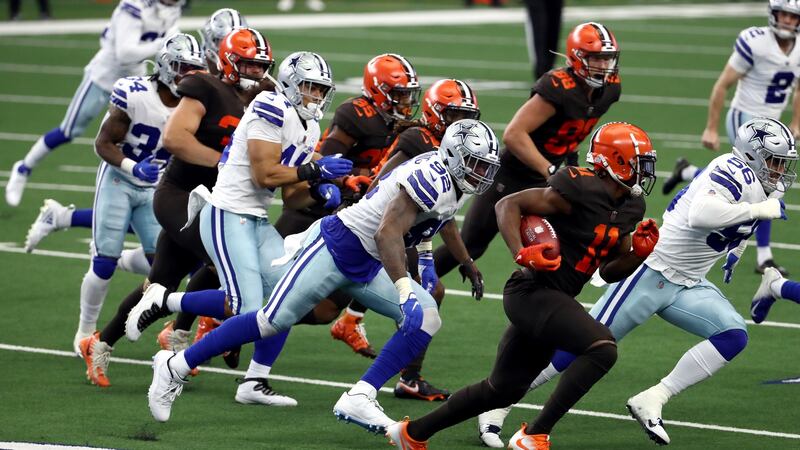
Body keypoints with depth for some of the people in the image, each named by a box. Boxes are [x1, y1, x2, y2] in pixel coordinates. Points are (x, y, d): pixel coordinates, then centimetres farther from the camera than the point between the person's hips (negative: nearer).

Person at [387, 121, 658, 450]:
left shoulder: (628, 209, 9)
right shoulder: (582, 189, -17)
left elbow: (609, 272, 17)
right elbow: (508, 204, -14)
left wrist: (638, 253, -2)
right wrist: (521, 254, -27)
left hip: (552, 300, 10)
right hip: (533, 291, -10)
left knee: (503, 391, 18)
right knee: (602, 348, -26)